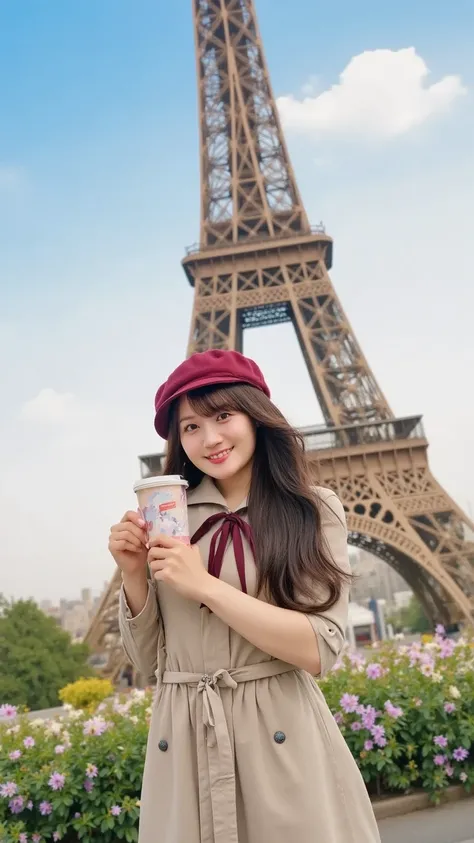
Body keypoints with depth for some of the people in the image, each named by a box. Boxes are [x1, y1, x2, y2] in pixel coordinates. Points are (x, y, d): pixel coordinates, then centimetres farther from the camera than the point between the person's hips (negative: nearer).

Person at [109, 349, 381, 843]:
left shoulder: (315, 511, -4)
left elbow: (320, 649, -13)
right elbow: (149, 664, 7)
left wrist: (206, 586, -17)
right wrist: (134, 576, -9)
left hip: (283, 742, -2)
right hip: (182, 744, 2)